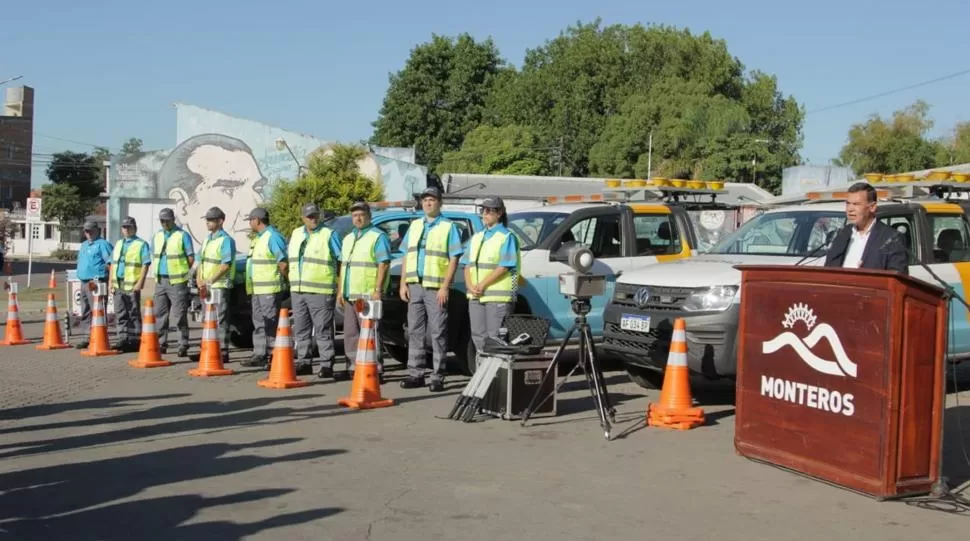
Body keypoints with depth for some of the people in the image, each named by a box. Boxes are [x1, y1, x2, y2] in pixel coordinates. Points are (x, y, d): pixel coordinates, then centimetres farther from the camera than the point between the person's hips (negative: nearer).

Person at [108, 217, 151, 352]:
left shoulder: (141, 244, -3)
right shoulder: (118, 244, 19)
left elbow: (145, 265, -10)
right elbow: (112, 263, 22)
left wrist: (140, 282, -17)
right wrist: (111, 281, 12)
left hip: (132, 285, -7)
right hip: (118, 284, 7)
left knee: (134, 314, -2)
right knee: (120, 314, 8)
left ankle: (135, 341, 3)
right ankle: (123, 339, 13)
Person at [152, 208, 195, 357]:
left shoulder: (182, 235, -3)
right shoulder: (157, 236, 14)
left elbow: (191, 257, -2)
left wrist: (182, 272, -2)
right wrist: (158, 271, 11)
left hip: (177, 281, -6)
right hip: (160, 280, 6)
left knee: (180, 315, -6)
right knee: (160, 314, 8)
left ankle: (183, 346, -3)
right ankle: (161, 344, 16)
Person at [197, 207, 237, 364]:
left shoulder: (226, 240, -10)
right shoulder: (207, 239, 17)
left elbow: (225, 265, -17)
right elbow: (201, 260, 20)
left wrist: (209, 281, -18)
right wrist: (199, 279, 3)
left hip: (220, 285, -9)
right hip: (206, 286, 9)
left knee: (220, 319, -8)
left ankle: (223, 352, -7)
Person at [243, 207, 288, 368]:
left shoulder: (273, 237, -13)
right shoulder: (259, 238, 19)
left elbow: (283, 263, -18)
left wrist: (283, 279, -5)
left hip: (270, 289, -10)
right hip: (257, 288, 10)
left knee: (271, 323, -7)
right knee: (259, 323, 12)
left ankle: (273, 355, -3)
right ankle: (259, 355, 18)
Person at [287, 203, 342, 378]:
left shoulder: (329, 235, -4)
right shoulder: (296, 234, 15)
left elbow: (343, 259, -4)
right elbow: (289, 257, 25)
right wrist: (293, 282, 18)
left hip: (320, 291, -6)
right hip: (297, 291, 6)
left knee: (323, 330, -6)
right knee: (301, 330, 11)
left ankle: (327, 365, -3)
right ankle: (304, 362, 20)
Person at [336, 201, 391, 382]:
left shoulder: (378, 236, -5)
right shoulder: (348, 238, 19)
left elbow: (384, 264, -12)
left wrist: (378, 290, -20)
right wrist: (340, 291, 15)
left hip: (368, 294, -8)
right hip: (349, 294, 8)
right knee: (350, 333, 12)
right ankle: (353, 367, 20)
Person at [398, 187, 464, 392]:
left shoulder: (449, 227, 0)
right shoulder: (415, 225, 16)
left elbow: (454, 259, -6)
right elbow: (407, 256, 16)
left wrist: (445, 287, -14)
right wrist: (403, 283, 7)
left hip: (436, 288, -5)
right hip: (414, 286, 5)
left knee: (438, 334, -3)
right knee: (415, 331, 7)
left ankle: (438, 377, 1)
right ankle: (415, 373, 13)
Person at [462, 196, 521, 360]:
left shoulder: (507, 237, -4)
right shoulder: (477, 237, 18)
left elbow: (503, 267, -13)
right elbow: (467, 265, 14)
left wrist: (482, 285, -16)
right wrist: (470, 286, -4)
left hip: (498, 296, -7)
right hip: (475, 296, 7)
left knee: (495, 336, -8)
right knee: (478, 335, 11)